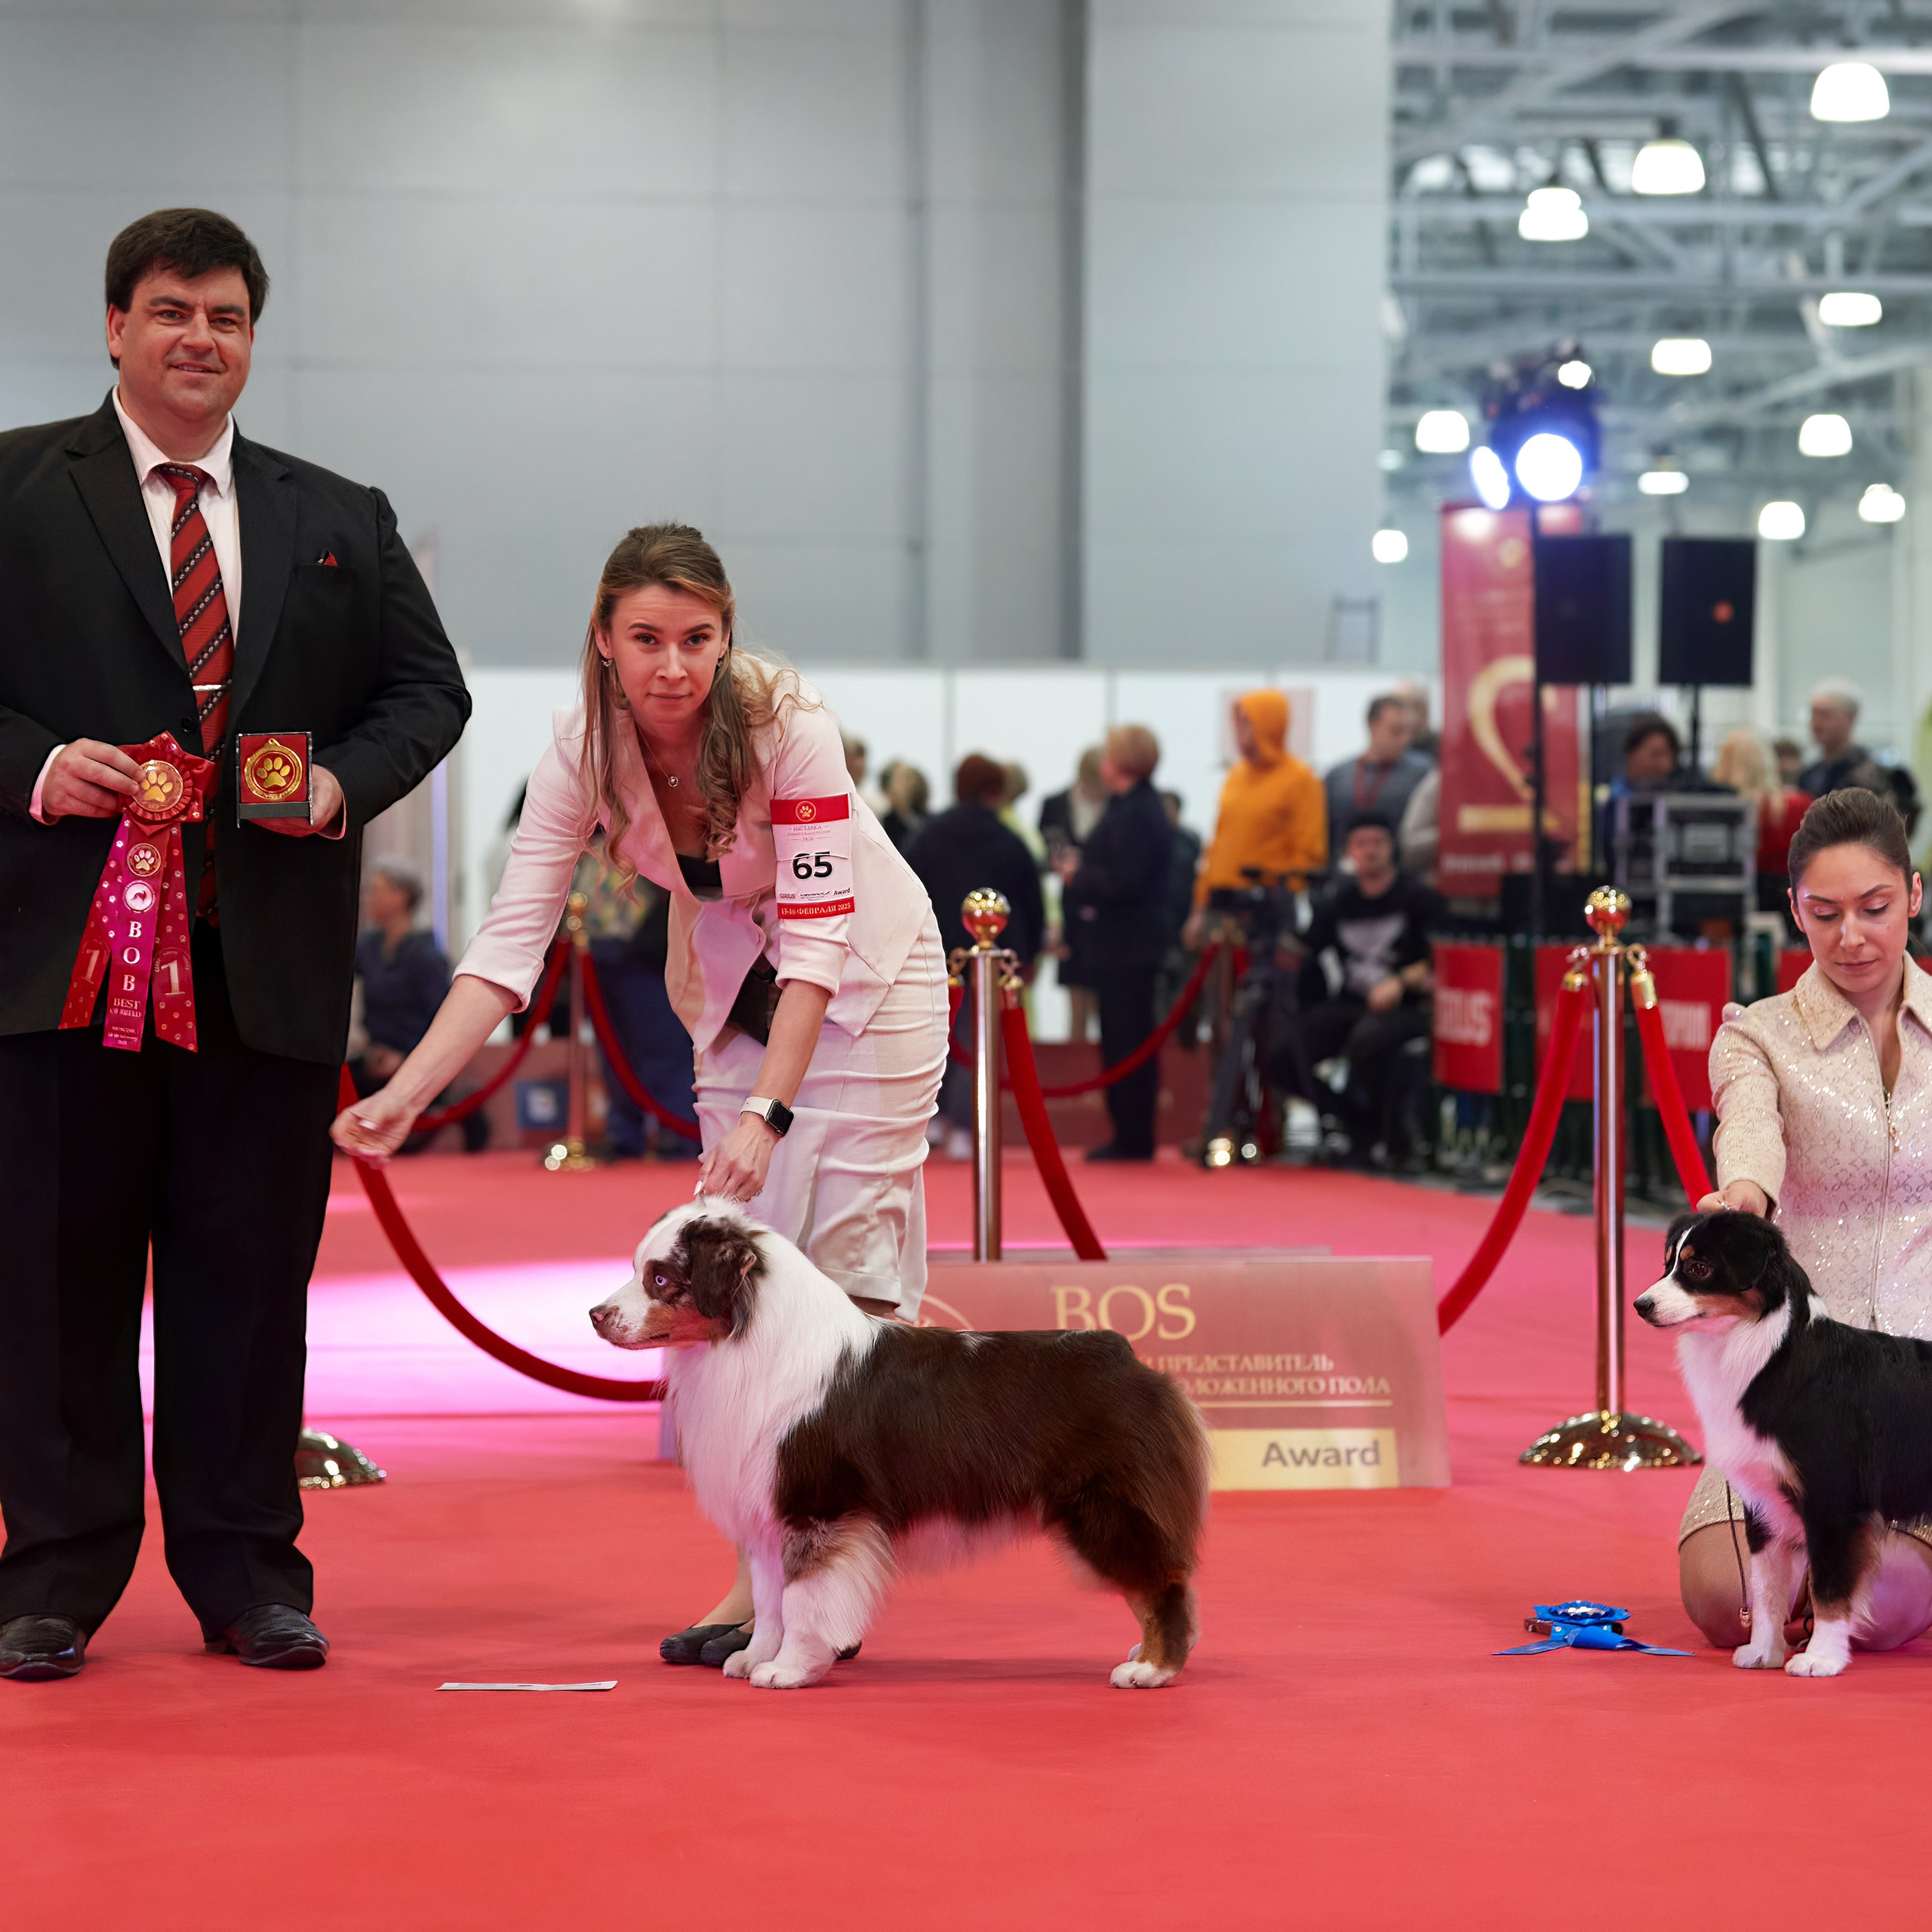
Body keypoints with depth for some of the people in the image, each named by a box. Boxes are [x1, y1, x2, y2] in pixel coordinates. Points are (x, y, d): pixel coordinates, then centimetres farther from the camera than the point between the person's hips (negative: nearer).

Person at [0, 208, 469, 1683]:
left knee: (253, 1271, 5)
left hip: (272, 955, 2)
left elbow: (429, 687, 15)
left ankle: (248, 1574, 13)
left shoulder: (339, 521, 15)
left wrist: (347, 780, -4)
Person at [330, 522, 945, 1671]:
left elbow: (818, 936, -31)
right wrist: (404, 1095, -31)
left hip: (867, 984, -5)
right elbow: (513, 938, -20)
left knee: (846, 1256, -9)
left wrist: (767, 1113, -40)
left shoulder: (791, 725, -30)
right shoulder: (584, 754, -18)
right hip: (737, 994, 5)